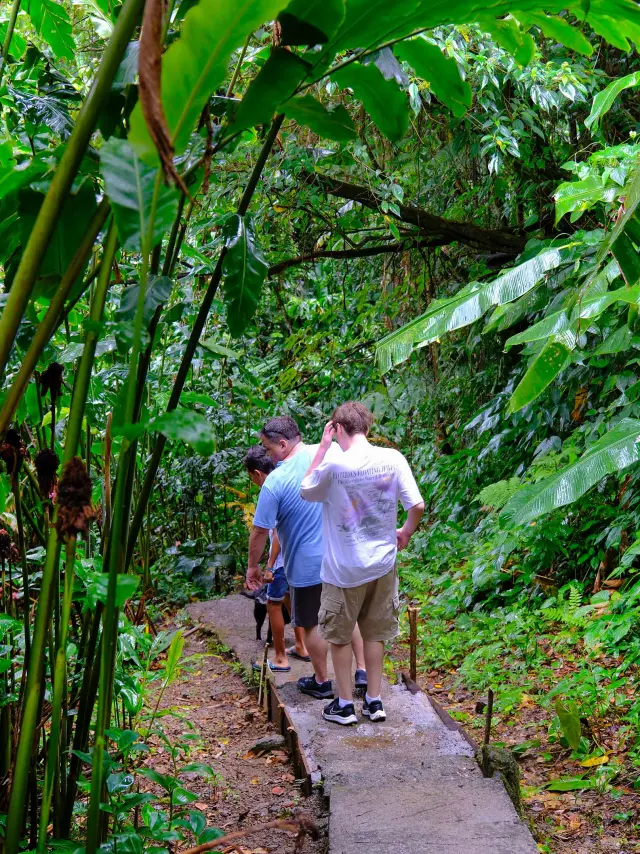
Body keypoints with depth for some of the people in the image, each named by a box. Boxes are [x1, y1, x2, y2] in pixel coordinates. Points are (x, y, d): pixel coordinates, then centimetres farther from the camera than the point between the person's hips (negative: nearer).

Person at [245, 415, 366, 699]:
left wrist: (252, 566, 2)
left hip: (307, 565, -5)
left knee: (312, 624, 14)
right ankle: (362, 670, 25)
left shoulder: (276, 481, -19)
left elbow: (260, 531, -13)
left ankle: (322, 682, 27)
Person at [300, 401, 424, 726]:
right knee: (374, 634, 18)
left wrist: (322, 447, 0)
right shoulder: (393, 459, -9)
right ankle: (374, 701, 25)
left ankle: (344, 705, 21)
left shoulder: (333, 464, -18)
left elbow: (306, 492, 1)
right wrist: (405, 532, 11)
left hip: (344, 568, -3)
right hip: (382, 564, 4)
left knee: (339, 636, 14)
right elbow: (417, 505, -9)